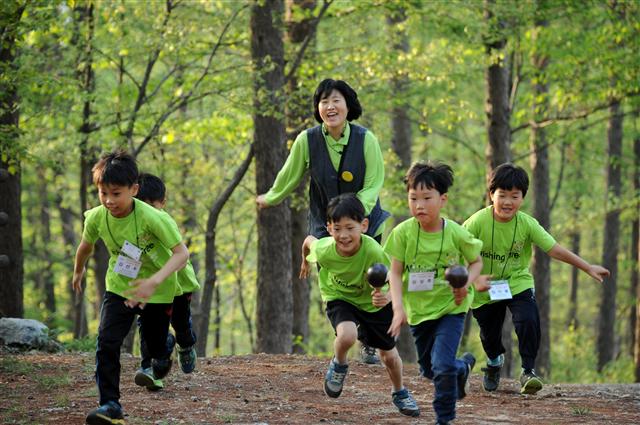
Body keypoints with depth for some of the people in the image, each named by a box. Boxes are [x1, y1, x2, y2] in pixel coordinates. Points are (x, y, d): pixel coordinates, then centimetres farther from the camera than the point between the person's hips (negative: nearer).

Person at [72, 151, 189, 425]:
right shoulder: (96, 217, -17)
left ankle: (163, 352, 52)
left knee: (155, 346, 14)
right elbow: (86, 246, 6)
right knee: (106, 342, -17)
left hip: (157, 291, -2)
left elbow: (182, 253, -32)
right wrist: (78, 272, 26)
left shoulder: (151, 218, -32)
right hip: (120, 287, 2)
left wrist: (154, 281, -46)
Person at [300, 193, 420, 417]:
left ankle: (400, 393, 45)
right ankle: (338, 365, 3)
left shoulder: (373, 252, -37)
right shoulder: (324, 251, -31)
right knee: (347, 335, -32)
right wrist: (305, 262, 14)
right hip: (339, 298, 0)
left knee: (389, 355, 14)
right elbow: (309, 240, -8)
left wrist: (385, 296, -51)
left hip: (373, 301, 0)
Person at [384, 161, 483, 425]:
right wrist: (398, 308, -18)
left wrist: (466, 282, -20)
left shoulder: (456, 233, -17)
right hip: (418, 310, 3)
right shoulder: (403, 232, -14)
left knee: (442, 366, -18)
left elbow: (476, 261, 0)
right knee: (429, 370, 18)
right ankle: (464, 366, 49)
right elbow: (395, 272, -8)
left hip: (450, 307, -3)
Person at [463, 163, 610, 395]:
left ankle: (528, 371, -8)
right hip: (485, 289, 0)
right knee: (489, 333, 15)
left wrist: (588, 268, -17)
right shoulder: (478, 222, -21)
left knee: (528, 321, -25)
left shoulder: (527, 224, -16)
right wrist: (472, 279, -28)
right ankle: (494, 361, 51)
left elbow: (555, 250, -15)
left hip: (518, 283, 0)